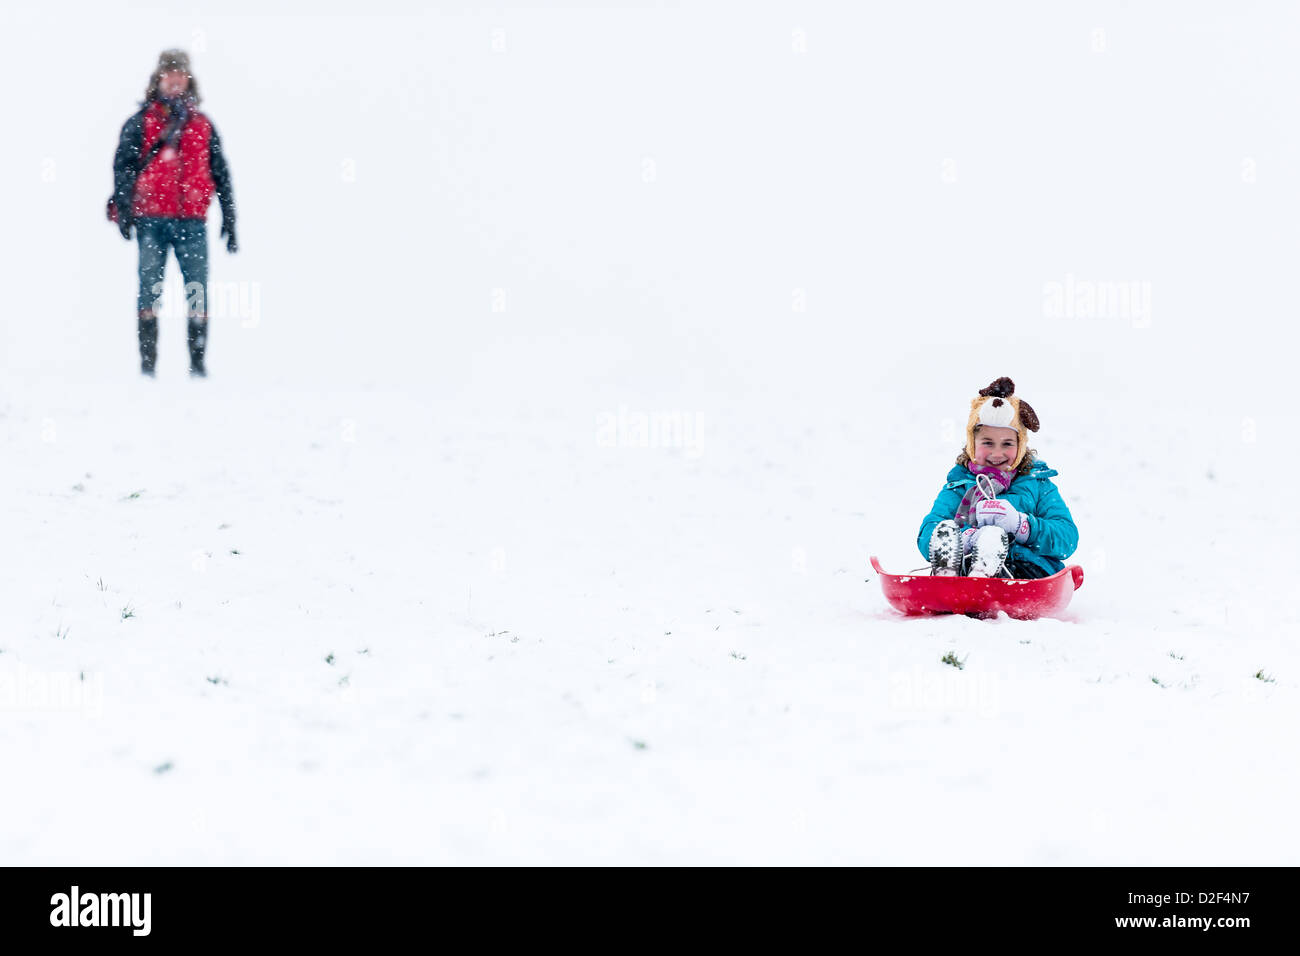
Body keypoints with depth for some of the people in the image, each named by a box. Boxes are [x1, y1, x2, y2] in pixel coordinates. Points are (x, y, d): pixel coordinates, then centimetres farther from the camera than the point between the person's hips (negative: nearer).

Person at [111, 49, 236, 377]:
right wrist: (123, 209, -11)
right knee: (149, 289, -3)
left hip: (192, 221, 2)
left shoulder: (203, 125, 16)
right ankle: (147, 363, 0)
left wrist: (229, 220, 12)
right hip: (151, 218, -2)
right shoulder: (140, 122, 9)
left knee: (198, 291, -4)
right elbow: (123, 165, 2)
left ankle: (198, 362, 1)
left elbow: (221, 174, 17)